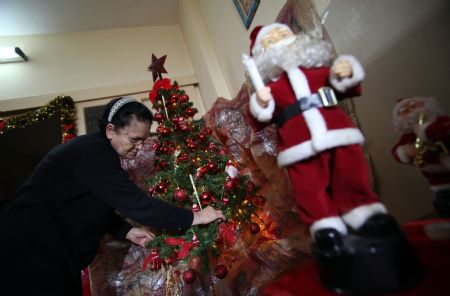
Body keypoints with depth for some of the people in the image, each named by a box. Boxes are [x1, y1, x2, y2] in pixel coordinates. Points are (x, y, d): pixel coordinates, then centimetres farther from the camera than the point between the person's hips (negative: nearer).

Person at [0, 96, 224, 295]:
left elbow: (98, 207, 12)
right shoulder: (93, 153, -27)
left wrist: (126, 231, 0)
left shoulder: (95, 149, 6)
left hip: (50, 248, 10)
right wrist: (193, 218, -26)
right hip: (29, 247, -10)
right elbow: (134, 202, -32)